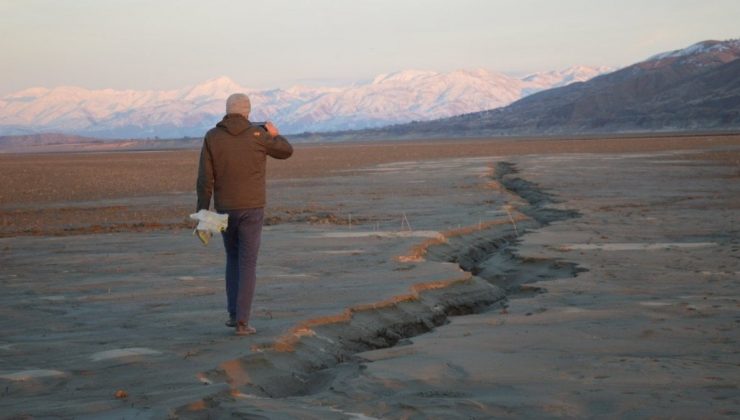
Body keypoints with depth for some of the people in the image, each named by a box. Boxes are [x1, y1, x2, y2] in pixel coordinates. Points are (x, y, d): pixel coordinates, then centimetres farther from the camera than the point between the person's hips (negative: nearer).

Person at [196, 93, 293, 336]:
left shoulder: (212, 137, -2)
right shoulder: (257, 135, -7)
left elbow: (205, 179, -5)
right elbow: (285, 152, 10)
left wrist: (202, 213, -2)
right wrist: (275, 135, 30)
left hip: (225, 209, 3)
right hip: (251, 209, -2)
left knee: (234, 258, 22)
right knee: (247, 264, 1)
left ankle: (234, 313, 18)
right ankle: (242, 322, -3)